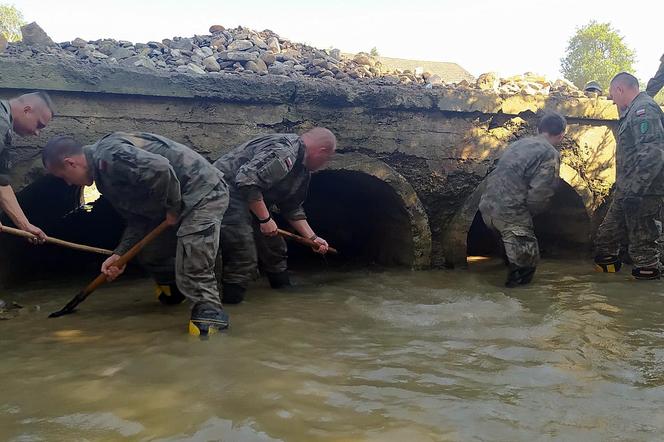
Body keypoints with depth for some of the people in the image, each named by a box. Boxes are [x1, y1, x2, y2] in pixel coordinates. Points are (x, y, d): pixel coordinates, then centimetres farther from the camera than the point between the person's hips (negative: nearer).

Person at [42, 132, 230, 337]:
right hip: (178, 203, 11)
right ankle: (173, 289, 41)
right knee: (149, 253, 19)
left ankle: (210, 313, -8)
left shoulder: (108, 155, -20)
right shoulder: (104, 174, 14)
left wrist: (173, 207, -21)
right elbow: (138, 219, 12)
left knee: (192, 266, -21)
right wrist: (120, 254, 4)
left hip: (203, 191, -10)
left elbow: (160, 168, -34)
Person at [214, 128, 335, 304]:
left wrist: (313, 238, 13)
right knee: (245, 260, -17)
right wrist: (265, 219, -24)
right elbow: (247, 180, -32)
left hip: (251, 201, 11)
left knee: (275, 250, 16)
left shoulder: (303, 172, 11)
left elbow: (292, 208, 18)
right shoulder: (283, 151, -23)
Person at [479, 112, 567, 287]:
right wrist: (529, 213, 4)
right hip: (510, 213, -8)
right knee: (527, 260, 4)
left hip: (488, 206, 9)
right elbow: (539, 194, -15)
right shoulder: (551, 154, -6)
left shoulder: (519, 143, 17)